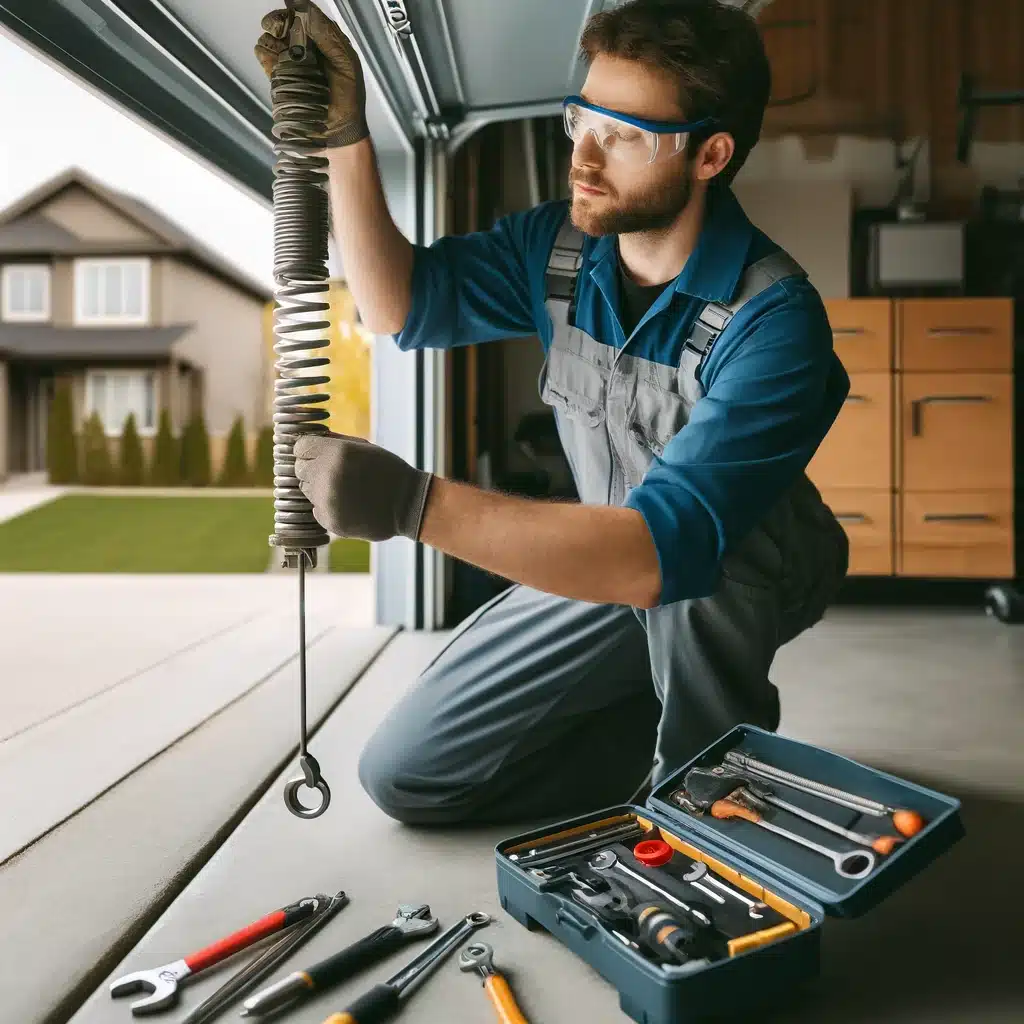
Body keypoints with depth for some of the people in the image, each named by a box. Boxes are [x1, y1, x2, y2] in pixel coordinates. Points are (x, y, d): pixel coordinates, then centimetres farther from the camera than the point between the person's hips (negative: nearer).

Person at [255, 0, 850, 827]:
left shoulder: (773, 322, -31)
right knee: (404, 775, 1)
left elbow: (666, 548, -41)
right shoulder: (561, 245, -11)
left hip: (746, 581, -4)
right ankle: (665, 734, 13)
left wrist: (415, 503, -48)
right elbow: (401, 302, -2)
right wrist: (344, 132, -15)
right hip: (611, 567, 5)